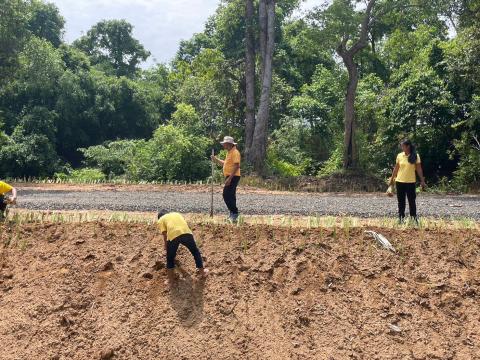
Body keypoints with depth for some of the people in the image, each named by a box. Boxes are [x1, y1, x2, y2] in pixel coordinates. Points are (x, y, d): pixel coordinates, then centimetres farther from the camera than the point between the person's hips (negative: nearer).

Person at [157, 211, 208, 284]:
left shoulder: (161, 220, 25)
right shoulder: (176, 214, 39)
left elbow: (165, 237, 15)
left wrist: (167, 250, 25)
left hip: (173, 235, -3)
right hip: (186, 233, 3)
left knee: (170, 257, 21)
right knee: (195, 252, 25)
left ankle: (171, 278, 25)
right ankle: (202, 271, 34)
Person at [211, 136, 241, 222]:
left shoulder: (235, 152, -14)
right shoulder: (229, 153, 18)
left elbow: (236, 166, -22)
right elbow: (225, 163, 28)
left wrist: (230, 178, -26)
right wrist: (216, 160, 16)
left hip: (233, 177, -11)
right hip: (229, 177, 11)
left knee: (227, 195, -14)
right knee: (230, 196, 13)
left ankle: (234, 213, -10)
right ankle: (233, 215, 19)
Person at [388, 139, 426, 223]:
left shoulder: (415, 156, -4)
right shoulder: (399, 155, 3)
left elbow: (419, 169, -2)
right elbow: (396, 168, 9)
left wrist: (422, 181, -3)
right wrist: (392, 179, 10)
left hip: (410, 182, -2)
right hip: (400, 181, 3)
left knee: (411, 201, 1)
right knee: (401, 201, 7)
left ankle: (414, 217, 10)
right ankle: (401, 217, 14)